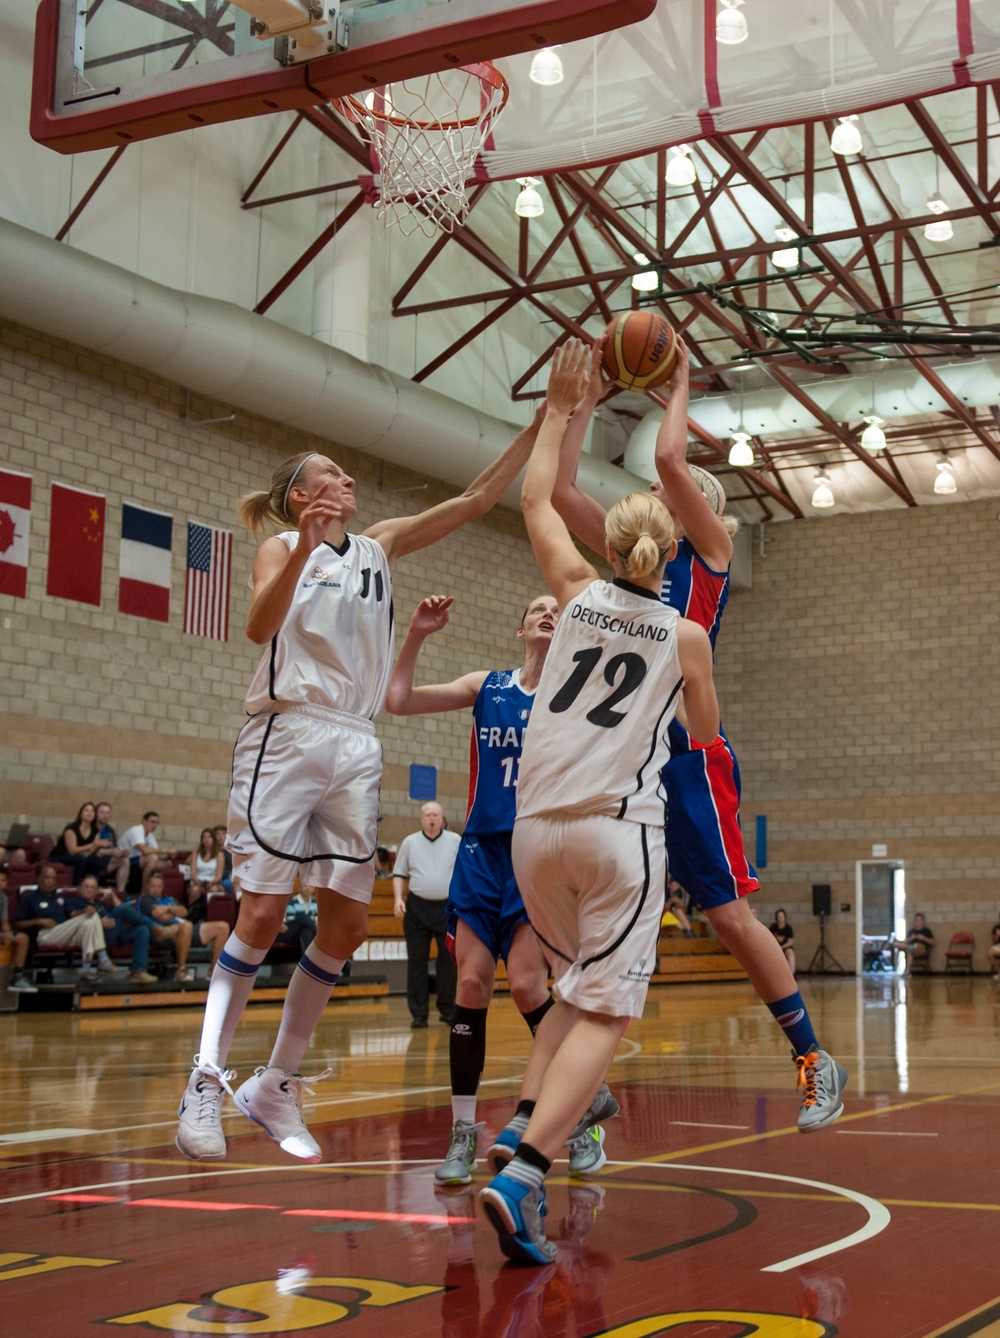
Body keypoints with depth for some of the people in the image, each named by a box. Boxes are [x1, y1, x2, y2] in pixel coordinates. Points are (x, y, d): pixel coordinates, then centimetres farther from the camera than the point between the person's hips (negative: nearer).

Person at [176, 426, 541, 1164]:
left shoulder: (379, 546, 16)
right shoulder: (284, 546, 4)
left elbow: (477, 498, 12)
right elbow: (260, 626, -16)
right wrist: (304, 547, -28)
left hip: (357, 750, 5)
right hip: (288, 739, -5)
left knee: (348, 925, 1)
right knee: (263, 916, -10)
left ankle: (277, 1084, 12)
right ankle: (206, 1082, -1)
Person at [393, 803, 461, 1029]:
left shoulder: (455, 841, 5)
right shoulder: (410, 842, 7)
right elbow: (399, 874, 10)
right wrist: (398, 898, -4)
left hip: (448, 907, 0)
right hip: (417, 907, 0)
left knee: (449, 960, 1)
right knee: (417, 961, 1)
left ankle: (447, 1009, 12)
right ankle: (418, 1013, 5)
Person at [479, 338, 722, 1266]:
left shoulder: (578, 594, 8)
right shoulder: (685, 635, 5)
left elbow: (535, 500, 21)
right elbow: (707, 733, 19)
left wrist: (561, 407, 29)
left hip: (537, 826, 4)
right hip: (619, 827, -3)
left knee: (575, 989, 22)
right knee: (603, 1012, -4)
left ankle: (523, 1125, 6)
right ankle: (521, 1172, -19)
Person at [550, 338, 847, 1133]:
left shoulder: (710, 549, 2)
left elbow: (669, 457, -11)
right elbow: (559, 489, 13)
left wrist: (679, 387, 4)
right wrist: (589, 400, 14)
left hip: (687, 753, -6)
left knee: (730, 914, -3)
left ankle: (814, 1059, 12)